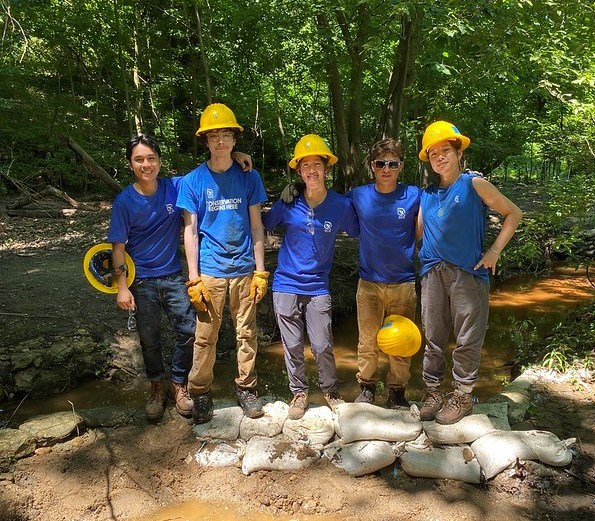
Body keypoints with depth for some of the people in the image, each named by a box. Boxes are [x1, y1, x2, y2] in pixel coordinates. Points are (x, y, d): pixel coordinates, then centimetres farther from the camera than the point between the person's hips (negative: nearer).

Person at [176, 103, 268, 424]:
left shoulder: (248, 178, 3)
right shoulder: (193, 181, 0)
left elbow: (256, 227, 5)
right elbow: (190, 231, -1)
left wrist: (260, 271, 0)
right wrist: (194, 278, -6)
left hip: (244, 270, 1)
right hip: (209, 271, -1)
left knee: (247, 333, 9)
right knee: (205, 337, 5)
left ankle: (246, 388, 25)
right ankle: (200, 393, 22)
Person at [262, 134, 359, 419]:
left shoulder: (341, 205, -5)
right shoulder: (288, 203, -6)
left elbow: (359, 232, 10)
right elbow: (261, 225, 7)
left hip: (318, 287, 0)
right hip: (286, 286, 1)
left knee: (323, 346, 2)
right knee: (292, 346, 9)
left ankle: (330, 391, 26)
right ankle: (299, 393, 29)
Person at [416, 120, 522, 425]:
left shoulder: (474, 184, -2)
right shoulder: (427, 194, 12)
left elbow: (513, 214, 2)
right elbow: (419, 233, 16)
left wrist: (494, 251, -3)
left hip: (468, 273, -4)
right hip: (433, 273, 4)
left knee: (467, 339, 4)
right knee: (433, 337, 9)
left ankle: (462, 396, 19)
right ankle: (433, 393, 23)